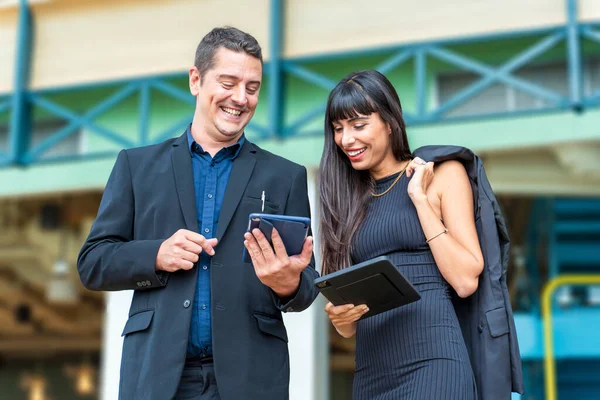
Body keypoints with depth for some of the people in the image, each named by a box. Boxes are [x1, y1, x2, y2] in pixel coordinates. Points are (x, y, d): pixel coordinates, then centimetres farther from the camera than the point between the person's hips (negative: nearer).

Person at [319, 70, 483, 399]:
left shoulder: (443, 174, 4)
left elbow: (466, 281, -8)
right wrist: (340, 315, -9)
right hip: (370, 372, 5)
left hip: (432, 362, -4)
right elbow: (349, 329, 13)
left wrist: (419, 198, -6)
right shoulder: (347, 199, 14)